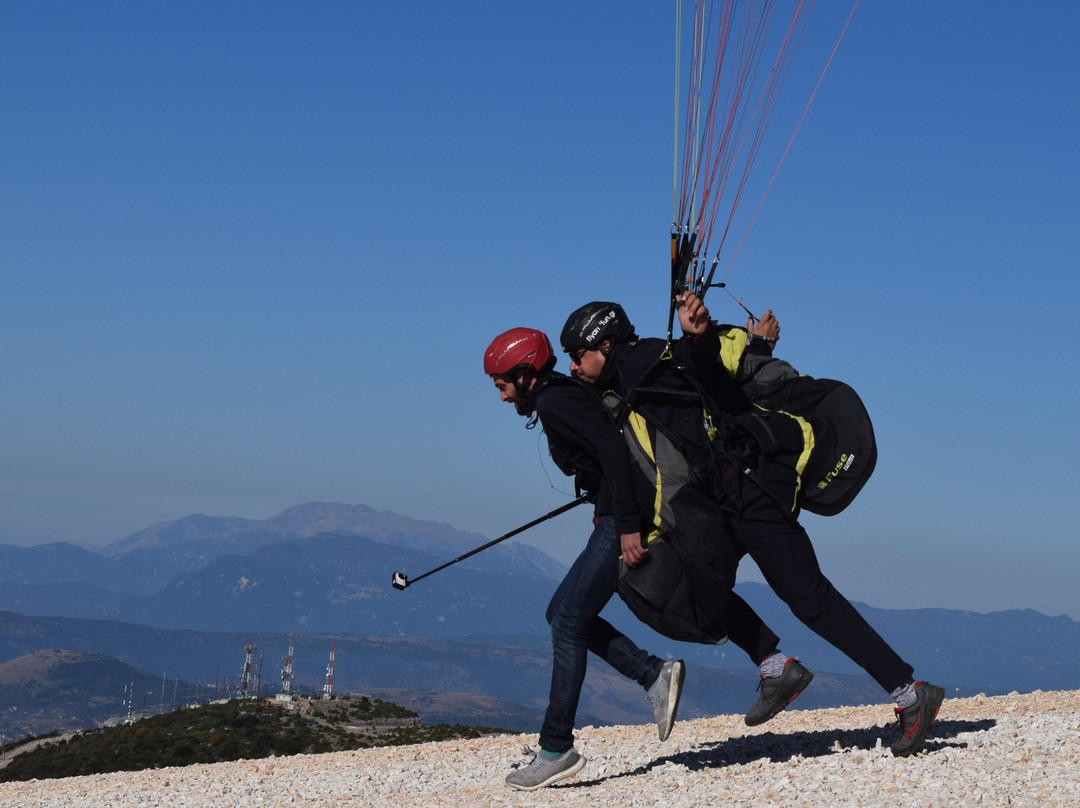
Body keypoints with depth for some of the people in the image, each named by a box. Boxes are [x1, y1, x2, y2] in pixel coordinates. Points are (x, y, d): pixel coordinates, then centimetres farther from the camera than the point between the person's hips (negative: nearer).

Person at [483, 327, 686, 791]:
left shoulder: (554, 402, -13)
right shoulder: (561, 398, 19)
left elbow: (612, 449, -25)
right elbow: (605, 449, 25)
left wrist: (627, 524, -27)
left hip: (620, 523, -10)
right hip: (619, 520, 10)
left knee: (568, 623, -9)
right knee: (561, 612, 13)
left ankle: (557, 749, -7)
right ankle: (654, 675, 6)